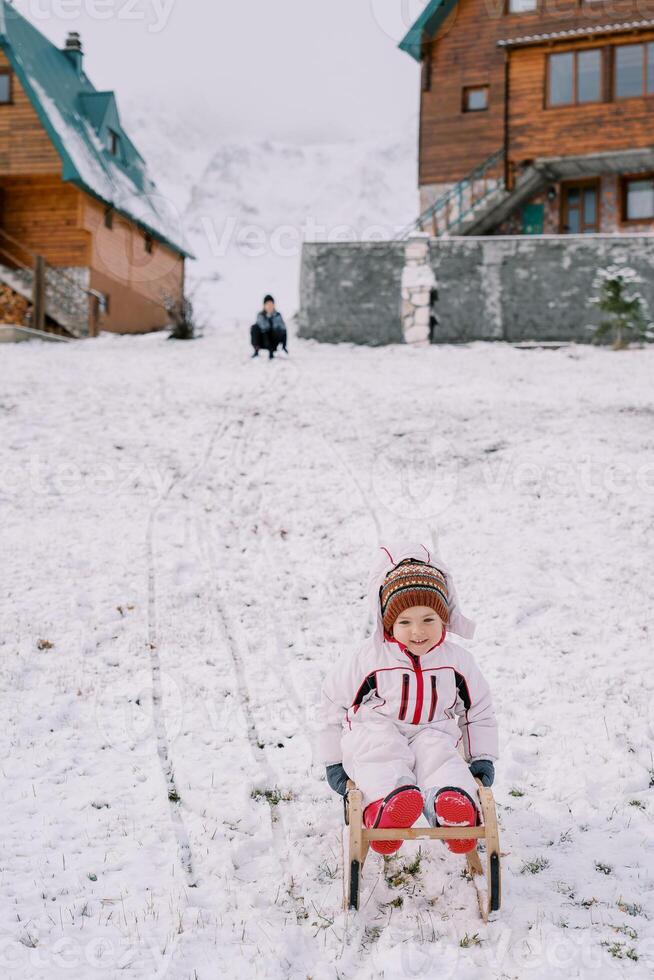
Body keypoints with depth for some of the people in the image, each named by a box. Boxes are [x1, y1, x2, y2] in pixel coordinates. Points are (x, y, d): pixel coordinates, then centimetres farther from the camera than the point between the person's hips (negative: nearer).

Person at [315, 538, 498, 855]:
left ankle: (455, 803, -64)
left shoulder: (457, 661, 6)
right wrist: (333, 760, 6)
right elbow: (333, 701, 8)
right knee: (381, 750, -37)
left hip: (432, 736, 1)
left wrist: (482, 757, 8)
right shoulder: (369, 659, -2)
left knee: (438, 753, -34)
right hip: (375, 734, -1)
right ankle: (385, 801, -67)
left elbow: (479, 709, 20)